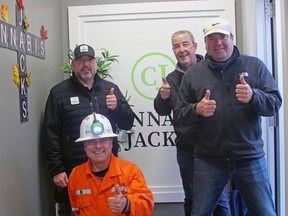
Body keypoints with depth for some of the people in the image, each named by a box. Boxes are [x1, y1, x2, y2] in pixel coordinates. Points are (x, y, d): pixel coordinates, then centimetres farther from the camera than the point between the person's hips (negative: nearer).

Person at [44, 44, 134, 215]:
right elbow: (51, 134, -3)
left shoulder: (110, 88, 8)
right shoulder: (59, 92, 0)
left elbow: (128, 124, 9)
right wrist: (56, 170, -8)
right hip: (74, 170, -2)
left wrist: (117, 107, -11)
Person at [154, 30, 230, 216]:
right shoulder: (172, 79, 8)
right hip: (186, 147, 4)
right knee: (191, 199, 17)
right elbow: (162, 111, 10)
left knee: (219, 197, 7)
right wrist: (162, 97, -10)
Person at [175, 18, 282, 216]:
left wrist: (253, 96, -22)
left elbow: (275, 104, -2)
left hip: (250, 158, 0)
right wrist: (197, 110, -18)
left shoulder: (255, 66, 3)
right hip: (208, 160, 1)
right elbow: (179, 115, 3)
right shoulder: (192, 74, 4)